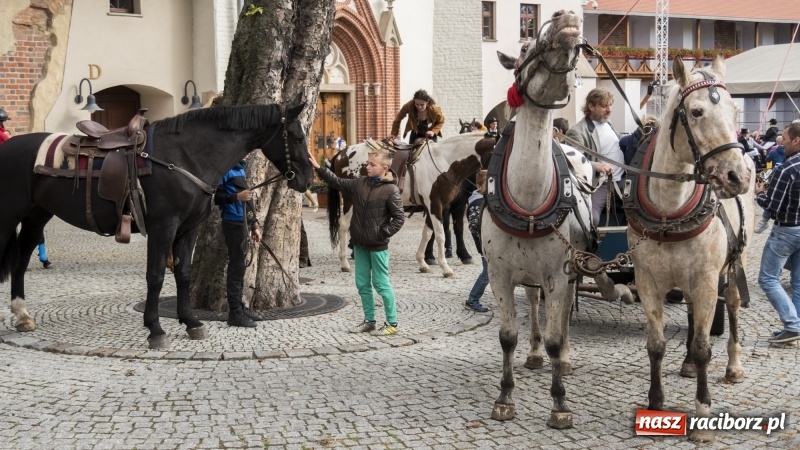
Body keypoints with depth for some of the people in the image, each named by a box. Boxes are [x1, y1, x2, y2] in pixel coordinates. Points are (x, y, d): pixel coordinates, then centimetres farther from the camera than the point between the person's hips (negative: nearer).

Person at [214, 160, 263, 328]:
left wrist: (254, 225, 17)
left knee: (240, 266, 13)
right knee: (236, 267, -6)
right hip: (234, 223, -9)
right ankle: (234, 313, -2)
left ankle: (239, 307, 20)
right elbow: (215, 197, -15)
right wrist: (236, 196, -26)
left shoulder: (240, 167, 15)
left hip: (242, 223, 9)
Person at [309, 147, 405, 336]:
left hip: (378, 246, -6)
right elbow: (338, 182, 12)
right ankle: (369, 321, 24)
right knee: (362, 284, 12)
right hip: (359, 244, 6)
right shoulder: (360, 183, 4)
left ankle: (392, 323, 11)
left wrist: (383, 233, -16)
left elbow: (399, 218, -12)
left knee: (381, 283, 0)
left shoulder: (391, 190, -13)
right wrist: (318, 168, 5)